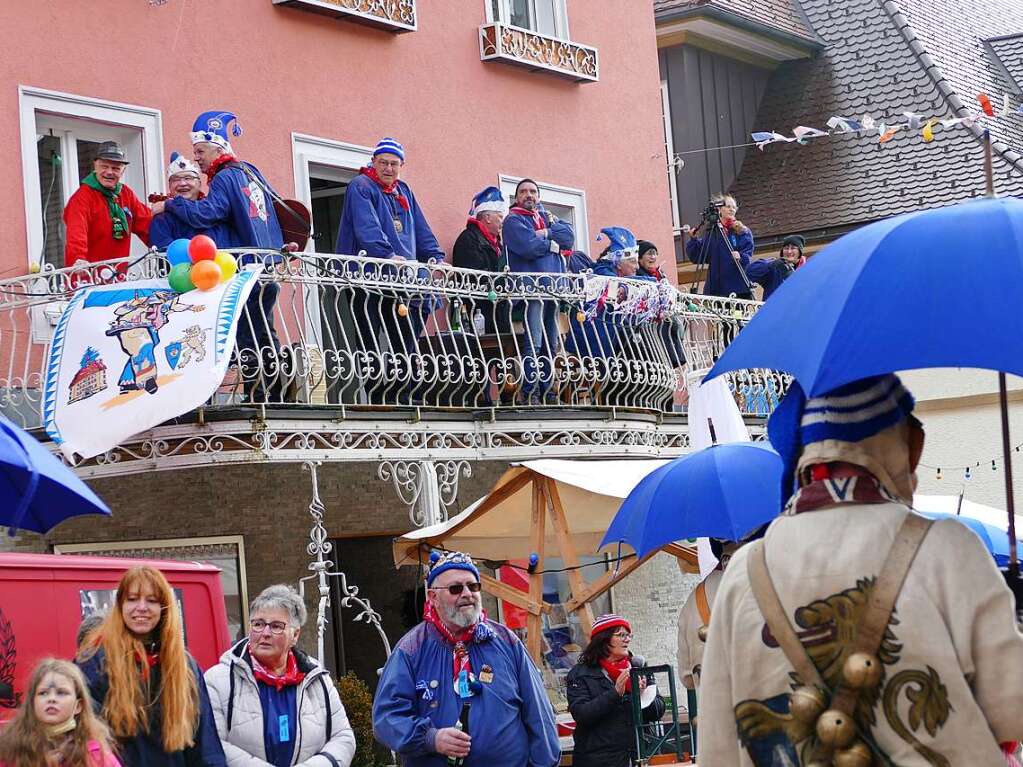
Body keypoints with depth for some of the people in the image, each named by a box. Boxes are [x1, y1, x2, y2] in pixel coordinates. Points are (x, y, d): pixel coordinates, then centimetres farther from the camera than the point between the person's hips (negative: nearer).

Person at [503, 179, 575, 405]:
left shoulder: (546, 217, 24)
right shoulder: (513, 220, 4)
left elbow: (569, 237, 7)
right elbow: (527, 246, -14)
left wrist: (546, 233, -6)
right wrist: (551, 244, 1)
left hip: (553, 286, 7)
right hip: (530, 286, -7)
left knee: (551, 344, 7)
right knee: (533, 343, -15)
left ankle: (547, 392, 10)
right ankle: (529, 393, -16)